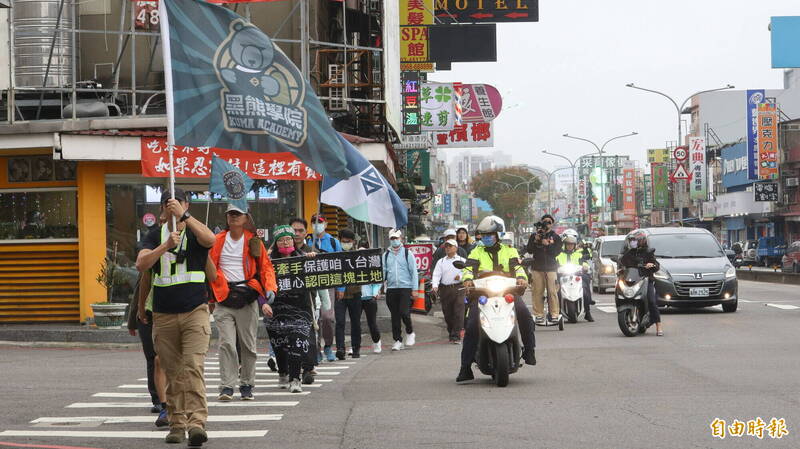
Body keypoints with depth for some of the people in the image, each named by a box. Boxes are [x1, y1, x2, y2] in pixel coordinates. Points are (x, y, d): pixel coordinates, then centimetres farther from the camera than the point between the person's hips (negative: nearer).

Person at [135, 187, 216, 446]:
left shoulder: (195, 232, 4)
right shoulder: (155, 236, 11)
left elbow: (210, 240, -21)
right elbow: (141, 265, -6)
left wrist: (184, 216, -25)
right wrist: (166, 245, -19)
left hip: (195, 312, -3)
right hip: (164, 315, 3)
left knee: (193, 367, -16)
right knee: (173, 373, 5)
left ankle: (197, 422, -24)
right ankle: (177, 423, 10)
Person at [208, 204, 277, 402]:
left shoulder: (254, 241, 6)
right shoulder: (217, 241, 6)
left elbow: (266, 267, 6)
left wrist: (270, 289, -9)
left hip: (247, 297, 1)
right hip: (224, 298, -1)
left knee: (248, 344, 6)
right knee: (227, 343, -10)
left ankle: (247, 385, 16)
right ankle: (227, 386, -9)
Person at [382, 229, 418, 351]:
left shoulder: (407, 253, 3)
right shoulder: (386, 255, 11)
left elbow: (414, 272, 2)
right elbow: (383, 272, 11)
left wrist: (415, 289, -3)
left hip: (405, 287, -3)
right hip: (391, 289, 3)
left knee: (404, 313, -14)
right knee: (394, 316, 4)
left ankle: (410, 333, 12)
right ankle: (397, 340, 11)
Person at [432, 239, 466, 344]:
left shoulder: (462, 260, 10)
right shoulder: (441, 262, 14)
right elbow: (436, 274, 2)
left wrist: (460, 277, -17)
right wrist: (435, 286, -15)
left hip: (458, 288, -3)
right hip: (444, 289, 3)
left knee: (458, 313, -11)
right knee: (447, 313, 6)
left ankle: (456, 336, -12)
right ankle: (451, 332, 21)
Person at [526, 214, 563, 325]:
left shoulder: (556, 237, 11)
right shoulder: (534, 235, 14)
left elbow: (556, 252, -1)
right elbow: (529, 250, 6)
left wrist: (547, 244, -12)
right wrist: (535, 241, -8)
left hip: (551, 268, -1)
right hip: (537, 268, 1)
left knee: (552, 291, -7)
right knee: (537, 292, -3)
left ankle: (554, 314, -5)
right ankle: (538, 314, 1)